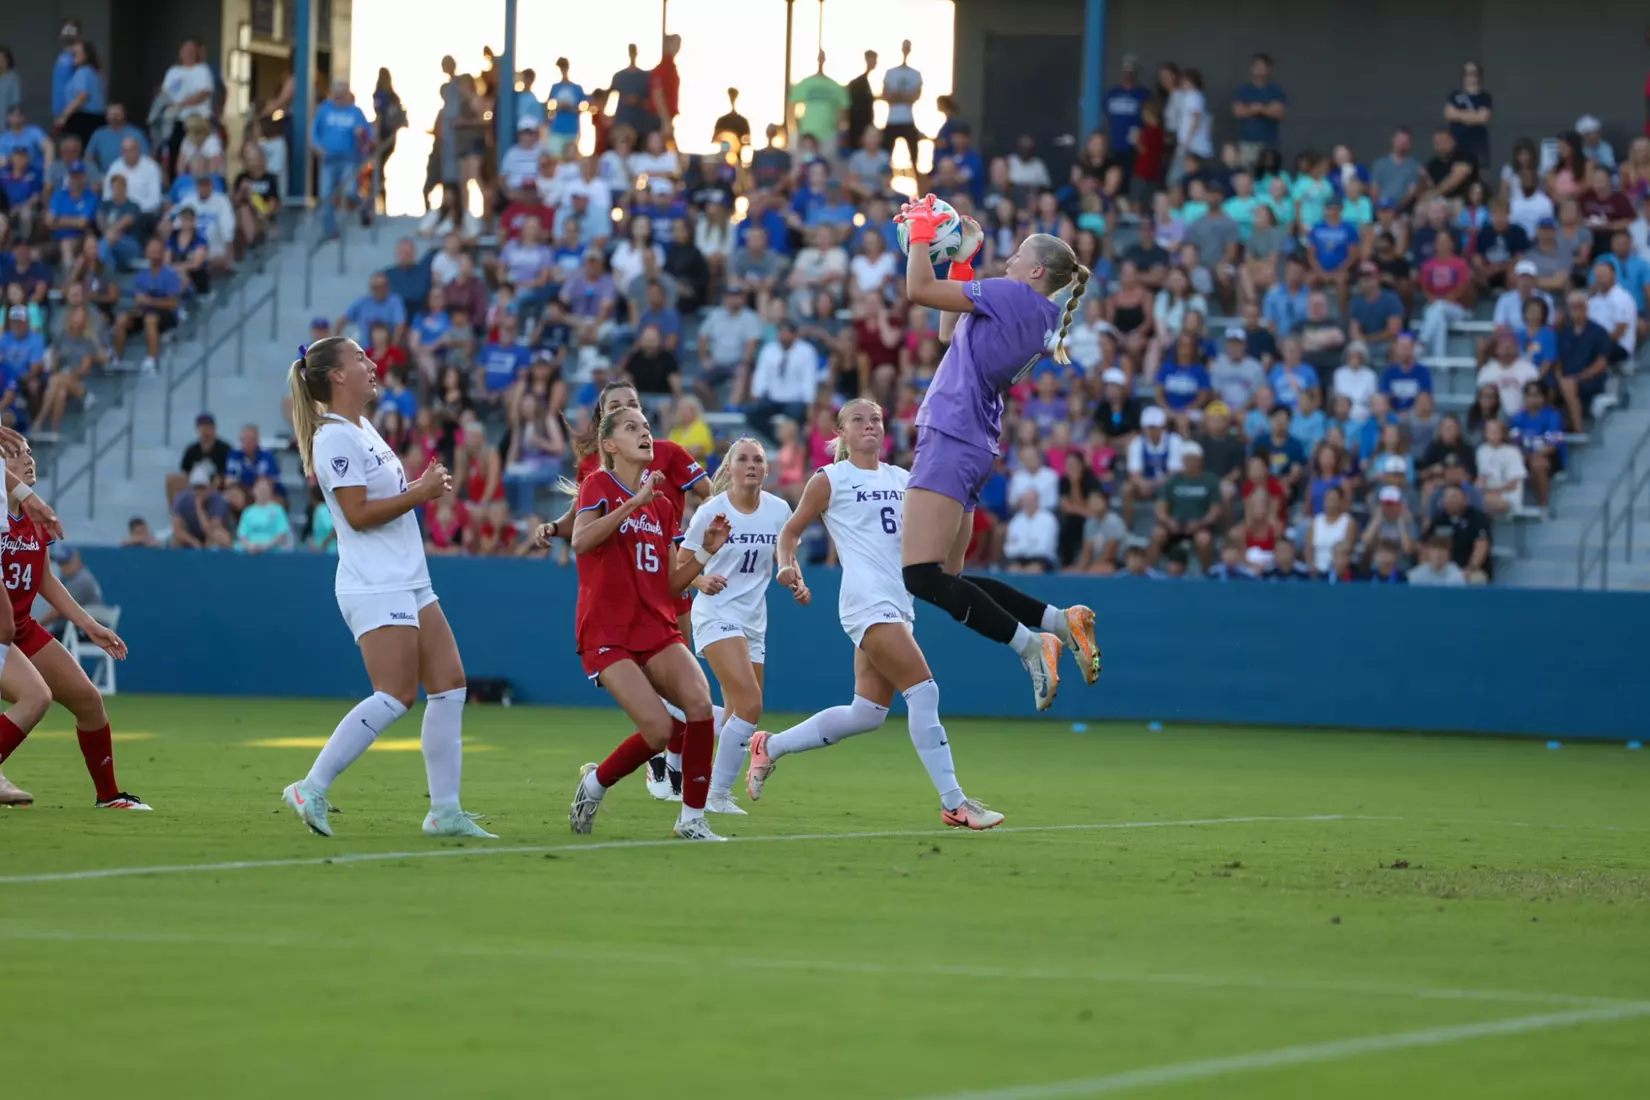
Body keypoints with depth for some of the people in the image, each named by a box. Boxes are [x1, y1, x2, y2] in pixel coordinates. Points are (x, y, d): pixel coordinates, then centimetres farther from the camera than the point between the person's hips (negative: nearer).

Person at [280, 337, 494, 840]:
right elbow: (357, 513, -19)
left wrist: (422, 487, 10)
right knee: (397, 696, -15)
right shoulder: (335, 437, -13)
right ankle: (311, 789, -8)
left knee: (450, 685, 4)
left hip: (408, 581, 10)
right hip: (375, 587, -10)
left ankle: (445, 811, 5)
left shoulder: (362, 429, 16)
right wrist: (419, 494, -14)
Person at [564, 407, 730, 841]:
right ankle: (594, 783, 10)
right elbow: (581, 541, -22)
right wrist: (634, 502, -27)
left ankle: (692, 818, -8)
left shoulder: (663, 506, 15)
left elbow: (672, 583, 16)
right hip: (608, 633, -5)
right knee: (659, 728, -20)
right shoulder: (599, 486, -3)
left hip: (657, 629, 5)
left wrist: (706, 550, 1)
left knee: (700, 702, -20)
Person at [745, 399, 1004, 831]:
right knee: (923, 690, -16)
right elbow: (792, 530, 7)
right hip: (867, 600, -7)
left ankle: (770, 747, 26)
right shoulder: (830, 480, 1)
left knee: (866, 714, 8)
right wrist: (787, 565, -11)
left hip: (898, 601, 7)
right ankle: (953, 803, -14)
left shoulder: (901, 479, 16)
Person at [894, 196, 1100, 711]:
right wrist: (962, 260, 29)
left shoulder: (1014, 295, -9)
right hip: (971, 449, 10)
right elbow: (950, 333, 30)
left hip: (951, 441, -10)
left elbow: (919, 290, -9)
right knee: (948, 580, 11)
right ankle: (1061, 621, 6)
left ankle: (1029, 643, -18)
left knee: (923, 576, -18)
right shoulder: (1039, 317, 17)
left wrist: (922, 230, 5)